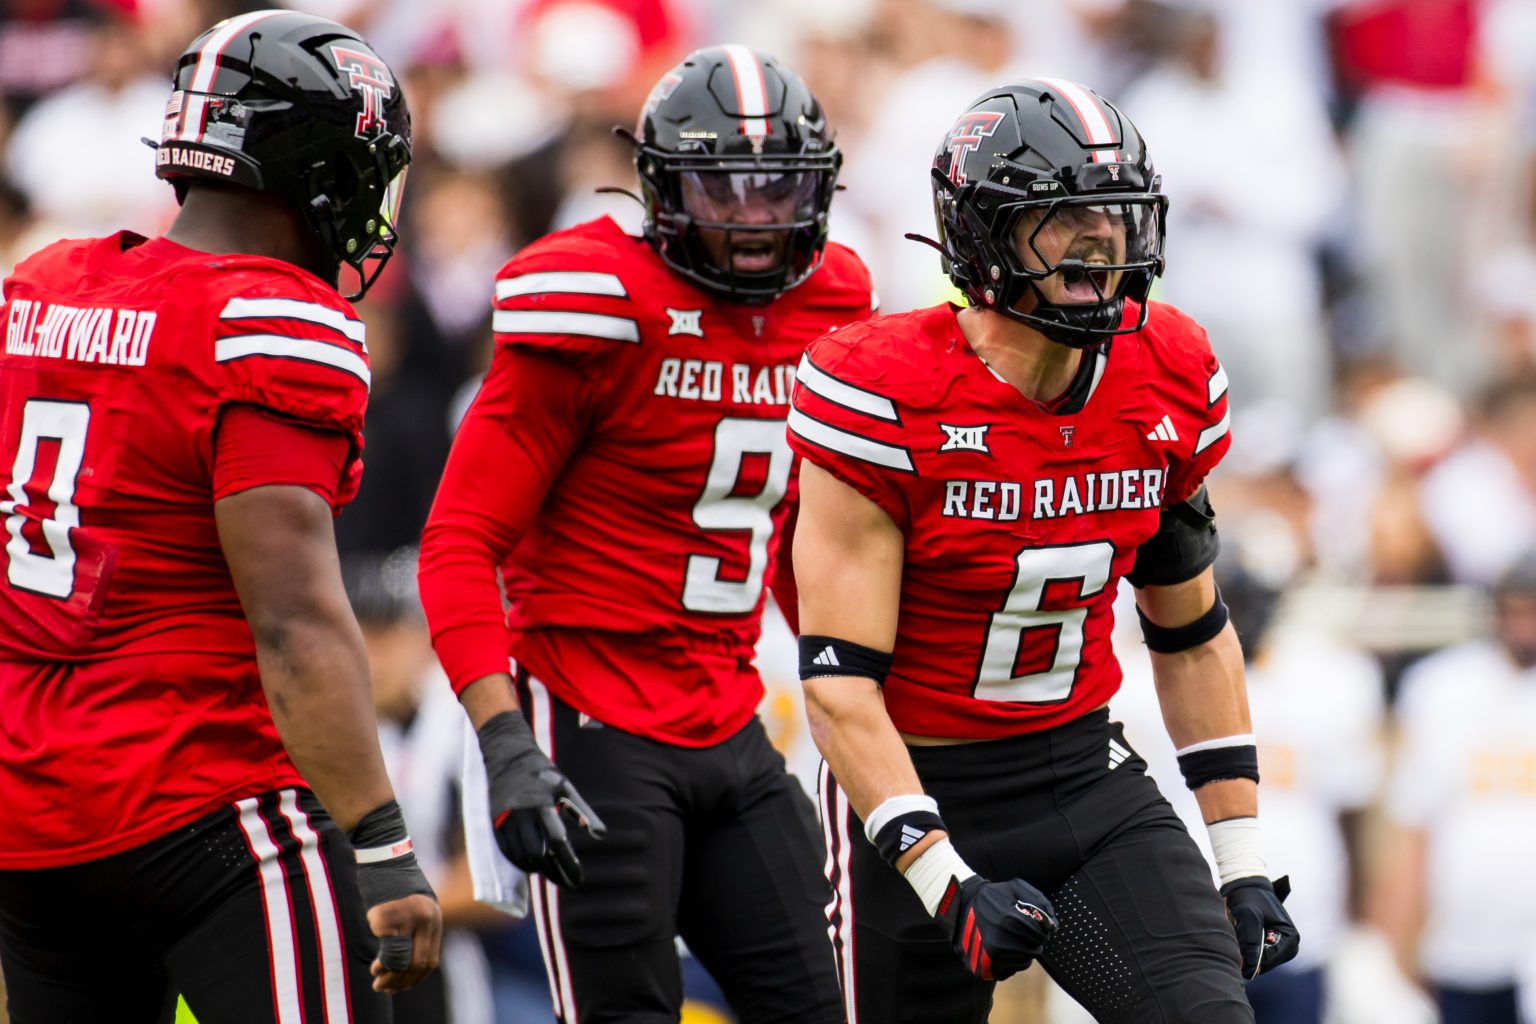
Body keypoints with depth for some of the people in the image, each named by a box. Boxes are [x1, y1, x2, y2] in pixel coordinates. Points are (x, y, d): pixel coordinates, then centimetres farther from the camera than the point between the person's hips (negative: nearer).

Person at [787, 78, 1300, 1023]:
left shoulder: (1170, 378, -2)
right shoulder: (887, 398, -19)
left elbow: (1193, 635, 11)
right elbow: (839, 681, -19)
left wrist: (1244, 865, 8)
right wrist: (950, 887, -27)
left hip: (1087, 773, 4)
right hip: (921, 803, -4)